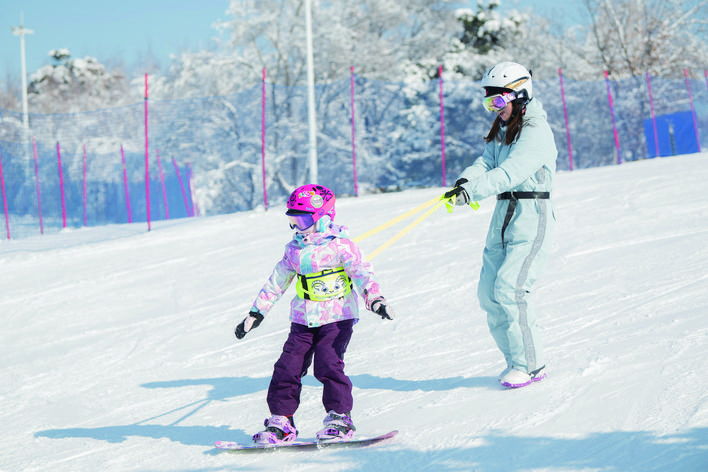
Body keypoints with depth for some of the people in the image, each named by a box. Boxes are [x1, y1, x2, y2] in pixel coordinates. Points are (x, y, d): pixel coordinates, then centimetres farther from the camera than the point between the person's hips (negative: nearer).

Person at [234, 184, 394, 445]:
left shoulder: (340, 245, -8)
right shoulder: (294, 249, 9)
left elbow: (361, 273, -15)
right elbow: (276, 282, 18)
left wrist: (374, 298, -33)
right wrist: (256, 313, 20)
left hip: (337, 318, -5)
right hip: (303, 320, 5)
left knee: (328, 365, -18)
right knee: (287, 368, -2)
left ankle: (340, 418, -7)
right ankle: (281, 421, 7)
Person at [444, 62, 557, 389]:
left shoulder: (536, 132, -13)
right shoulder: (500, 131, 15)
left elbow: (511, 172, -27)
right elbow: (486, 163, 1)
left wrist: (474, 189, -39)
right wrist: (465, 181, -22)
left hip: (532, 218, -9)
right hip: (503, 216, 9)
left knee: (509, 289, -18)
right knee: (489, 294, 4)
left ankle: (531, 365, -8)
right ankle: (516, 360, 15)